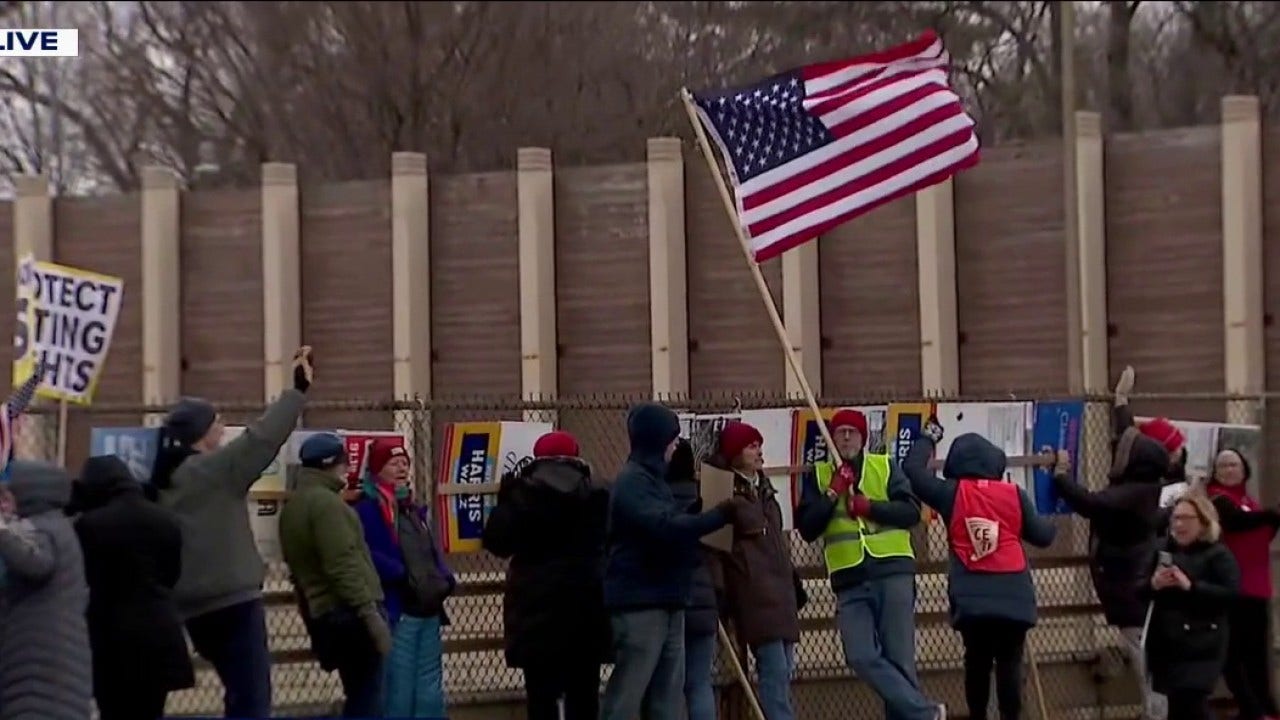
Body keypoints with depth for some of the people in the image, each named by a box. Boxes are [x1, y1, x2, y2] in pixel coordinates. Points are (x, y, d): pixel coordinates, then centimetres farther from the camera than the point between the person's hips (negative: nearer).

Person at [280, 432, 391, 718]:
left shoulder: (293, 506, 18)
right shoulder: (325, 502, -12)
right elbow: (343, 565, -20)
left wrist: (311, 621, 25)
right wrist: (371, 614, -22)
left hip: (321, 613, 10)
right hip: (348, 612, -10)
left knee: (358, 696, 16)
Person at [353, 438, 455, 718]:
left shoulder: (413, 509, 18)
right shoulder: (367, 509, -9)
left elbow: (432, 551, 21)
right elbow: (367, 555, -22)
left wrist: (445, 580, 4)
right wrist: (402, 575, -23)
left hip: (428, 610, 9)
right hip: (397, 612, -9)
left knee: (430, 691, 13)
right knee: (398, 690, -6)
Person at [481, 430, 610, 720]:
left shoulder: (523, 495, -6)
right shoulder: (598, 495, 2)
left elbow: (497, 541, -3)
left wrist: (505, 499, 8)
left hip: (539, 604, -3)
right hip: (586, 603, 3)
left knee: (542, 693, -1)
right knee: (583, 692, 9)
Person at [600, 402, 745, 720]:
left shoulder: (653, 478, 20)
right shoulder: (632, 481, -13)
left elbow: (674, 523, 22)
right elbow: (666, 526, -26)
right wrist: (720, 515, -23)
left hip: (666, 602, 10)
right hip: (639, 604, -10)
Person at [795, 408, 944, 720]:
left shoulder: (886, 467, 8)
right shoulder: (817, 476, 11)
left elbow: (911, 512, -2)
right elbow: (807, 529, 3)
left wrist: (869, 506, -16)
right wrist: (832, 493, -8)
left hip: (893, 572, -1)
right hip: (850, 581, 1)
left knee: (899, 657, -3)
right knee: (861, 657, -13)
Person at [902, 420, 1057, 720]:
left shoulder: (951, 493, 2)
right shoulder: (1015, 494, 4)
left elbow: (912, 468, 12)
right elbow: (1043, 536, 11)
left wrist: (928, 438, 26)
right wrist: (1053, 523, 32)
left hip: (972, 600, 0)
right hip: (1013, 597, 0)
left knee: (977, 661, 13)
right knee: (1010, 664, 3)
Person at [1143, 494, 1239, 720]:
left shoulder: (1218, 554, -5)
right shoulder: (1162, 551, 11)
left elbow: (1231, 593, -16)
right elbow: (1138, 591, 11)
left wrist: (1190, 586, -22)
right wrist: (1152, 585, -12)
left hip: (1201, 644, -5)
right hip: (1165, 642, 6)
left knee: (1191, 701, -15)